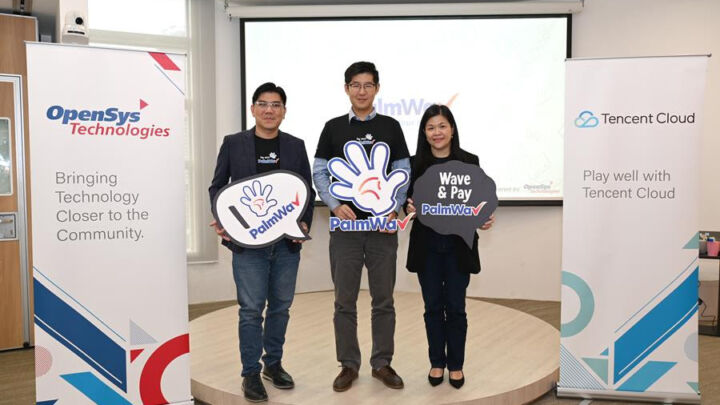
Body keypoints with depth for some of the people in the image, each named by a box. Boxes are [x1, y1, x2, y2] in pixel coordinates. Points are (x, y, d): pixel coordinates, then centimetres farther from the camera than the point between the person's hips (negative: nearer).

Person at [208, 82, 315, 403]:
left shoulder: (296, 146, 7)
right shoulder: (233, 144, 3)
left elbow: (308, 190, 9)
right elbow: (217, 186, 7)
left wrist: (305, 223, -5)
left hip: (287, 242, 2)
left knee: (280, 307, 12)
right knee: (251, 309, -1)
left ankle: (273, 363, 29)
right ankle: (251, 373, 13)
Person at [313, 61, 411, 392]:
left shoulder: (390, 127, 6)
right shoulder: (333, 128, 5)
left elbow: (403, 173, 5)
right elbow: (319, 173, 4)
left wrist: (394, 209, -9)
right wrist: (335, 205, -11)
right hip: (345, 226, 0)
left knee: (383, 299, 7)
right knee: (345, 300, 6)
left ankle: (382, 363, 21)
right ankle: (348, 365, 19)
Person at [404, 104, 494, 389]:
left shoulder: (469, 162, -1)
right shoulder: (415, 163, 1)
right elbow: (408, 200, 4)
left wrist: (485, 219, -17)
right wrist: (409, 208, -18)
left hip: (459, 245, -1)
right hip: (426, 246, 1)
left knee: (455, 307, 6)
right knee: (433, 307, 10)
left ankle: (456, 365, 23)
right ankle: (437, 363, 26)